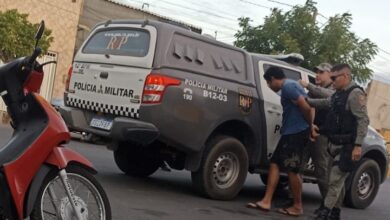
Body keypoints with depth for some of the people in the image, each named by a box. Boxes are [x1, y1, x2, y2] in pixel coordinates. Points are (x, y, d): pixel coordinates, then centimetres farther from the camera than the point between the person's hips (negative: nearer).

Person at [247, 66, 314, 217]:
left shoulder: (287, 87, -13)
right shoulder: (290, 86, 20)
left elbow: (305, 108, -20)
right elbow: (307, 106, 20)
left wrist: (309, 125, -6)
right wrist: (311, 125, 12)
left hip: (296, 132, -10)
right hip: (291, 132, 10)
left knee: (292, 170, -3)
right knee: (275, 164, 7)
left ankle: (297, 206, 9)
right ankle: (266, 202, 5)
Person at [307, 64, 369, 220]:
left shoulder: (355, 93, -14)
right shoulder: (339, 94, 14)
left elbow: (363, 120, -19)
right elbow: (326, 103, 34)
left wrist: (358, 145, -24)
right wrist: (306, 101, 23)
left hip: (346, 146, -9)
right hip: (336, 144, 10)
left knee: (335, 180, -9)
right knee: (339, 180, 16)